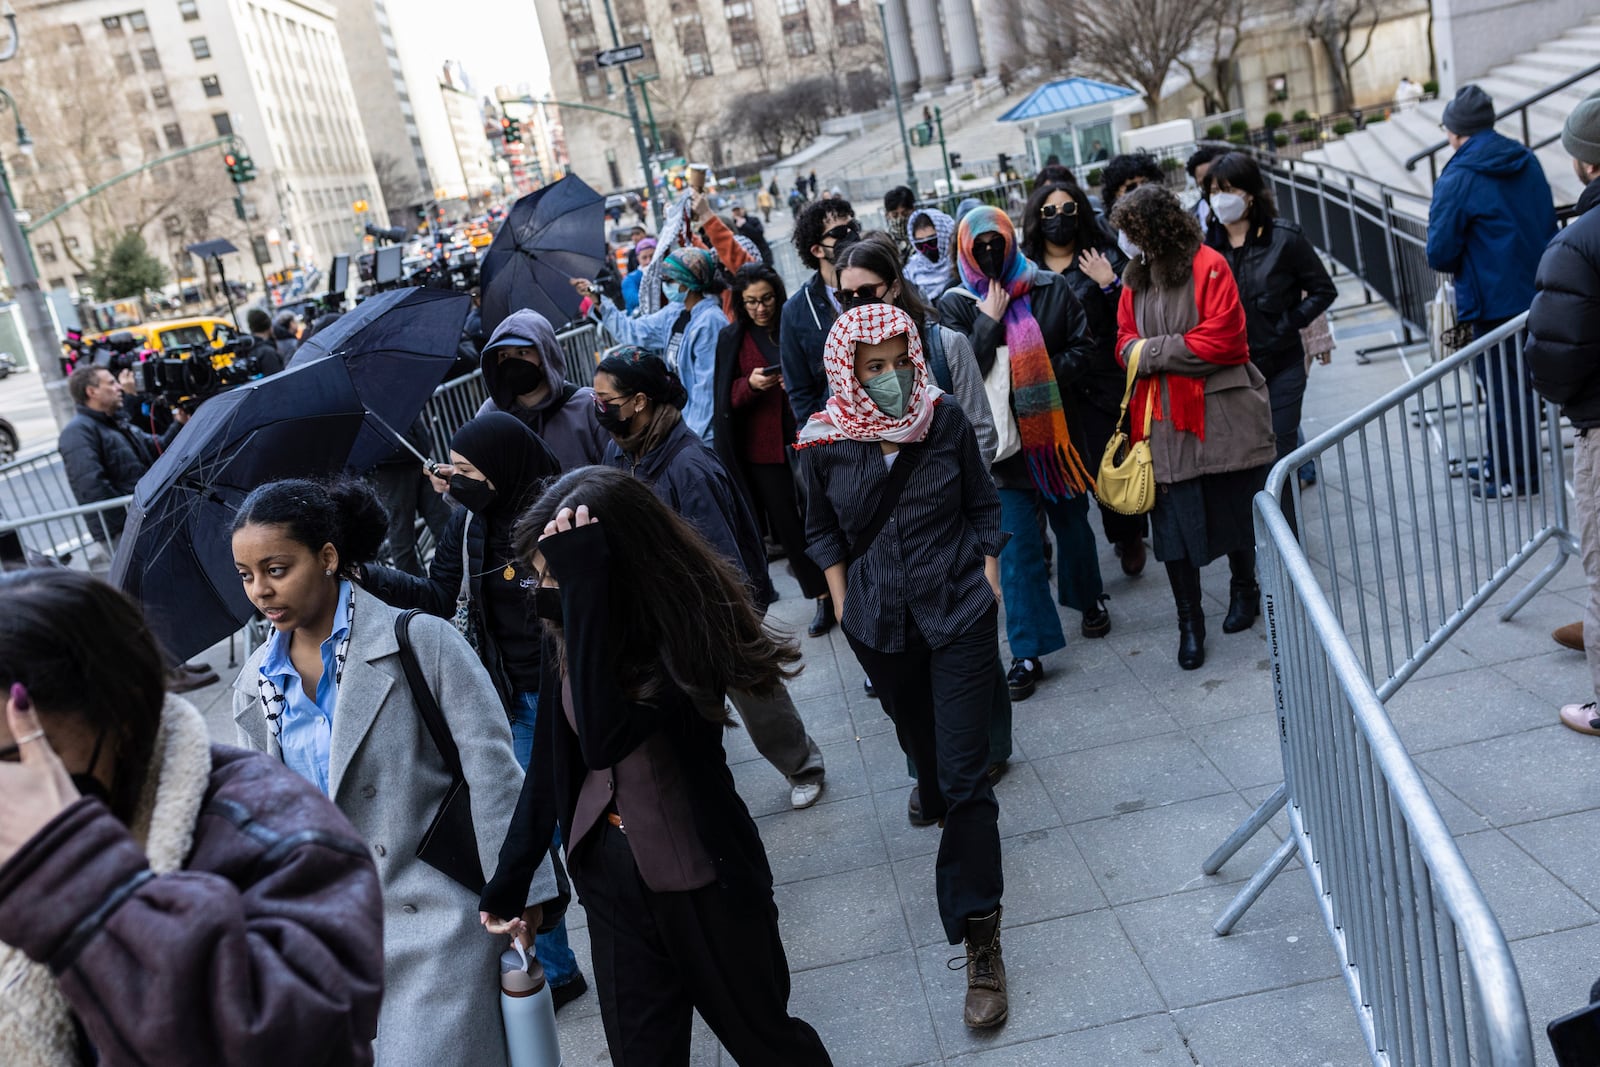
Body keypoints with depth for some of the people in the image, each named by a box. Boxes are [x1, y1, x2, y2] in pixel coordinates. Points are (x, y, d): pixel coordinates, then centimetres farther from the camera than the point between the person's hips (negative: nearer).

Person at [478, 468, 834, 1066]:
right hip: (610, 878, 5)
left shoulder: (686, 623, -23)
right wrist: (508, 880, 5)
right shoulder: (568, 633, -4)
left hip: (703, 876, -5)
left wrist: (582, 586, -36)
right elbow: (551, 764, 4)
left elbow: (604, 738, -36)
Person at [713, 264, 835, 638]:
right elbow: (726, 398, 1)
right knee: (786, 525, 2)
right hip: (762, 449, 1)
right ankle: (823, 597, 13)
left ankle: (831, 590, 15)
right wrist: (750, 384, -19)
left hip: (804, 439, 0)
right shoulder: (732, 338, 3)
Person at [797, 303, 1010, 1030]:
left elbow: (983, 507, 3)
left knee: (964, 774, -6)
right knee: (919, 738, 24)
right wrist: (843, 608, 3)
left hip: (960, 614, -2)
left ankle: (979, 937, 1)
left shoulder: (946, 424, -10)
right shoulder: (827, 445, -8)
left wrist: (989, 585, -1)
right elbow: (823, 531, 7)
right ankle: (937, 800, 60)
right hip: (881, 624, 2)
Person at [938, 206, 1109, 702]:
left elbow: (1083, 348, 2)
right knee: (1016, 544, -3)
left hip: (1057, 426, 2)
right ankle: (1028, 652, 3)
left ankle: (1088, 600, 46)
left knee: (1072, 521, 19)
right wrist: (990, 320, -17)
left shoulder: (1051, 288, 1)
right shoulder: (957, 305, -3)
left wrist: (1042, 375, -12)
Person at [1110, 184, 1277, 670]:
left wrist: (1153, 351, -14)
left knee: (1236, 511, 12)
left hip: (1223, 417, -4)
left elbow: (1222, 340, -18)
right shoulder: (1134, 279, 7)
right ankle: (1189, 621, 17)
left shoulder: (1208, 266, -11)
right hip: (1165, 424, 4)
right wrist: (1151, 351, -16)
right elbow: (1126, 345, 7)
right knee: (1173, 521, 3)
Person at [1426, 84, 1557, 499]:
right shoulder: (1528, 161, 6)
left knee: (1503, 387, 3)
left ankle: (1518, 476, 12)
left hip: (1494, 301, -8)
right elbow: (1548, 225, 14)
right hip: (1536, 290, 8)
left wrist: (1460, 267, 3)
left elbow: (1439, 252, -18)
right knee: (1517, 381, 18)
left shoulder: (1458, 178, -17)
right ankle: (1499, 461, 30)